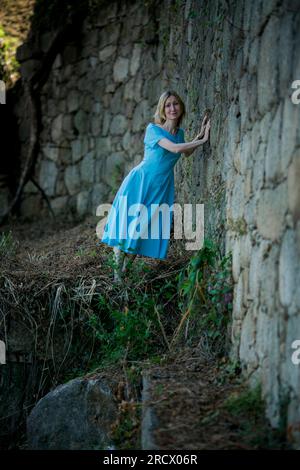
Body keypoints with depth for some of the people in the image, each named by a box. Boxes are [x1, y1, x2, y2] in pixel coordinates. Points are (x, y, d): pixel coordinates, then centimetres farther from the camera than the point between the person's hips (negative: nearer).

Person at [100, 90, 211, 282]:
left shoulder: (180, 133, 6)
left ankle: (126, 269, 17)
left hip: (162, 187, 6)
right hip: (140, 182, -5)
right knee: (127, 225, -4)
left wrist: (201, 133, 10)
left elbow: (186, 152, 24)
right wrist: (202, 141, -22)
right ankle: (117, 273, 3)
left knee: (145, 229, 4)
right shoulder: (153, 128, -14)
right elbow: (174, 148, -27)